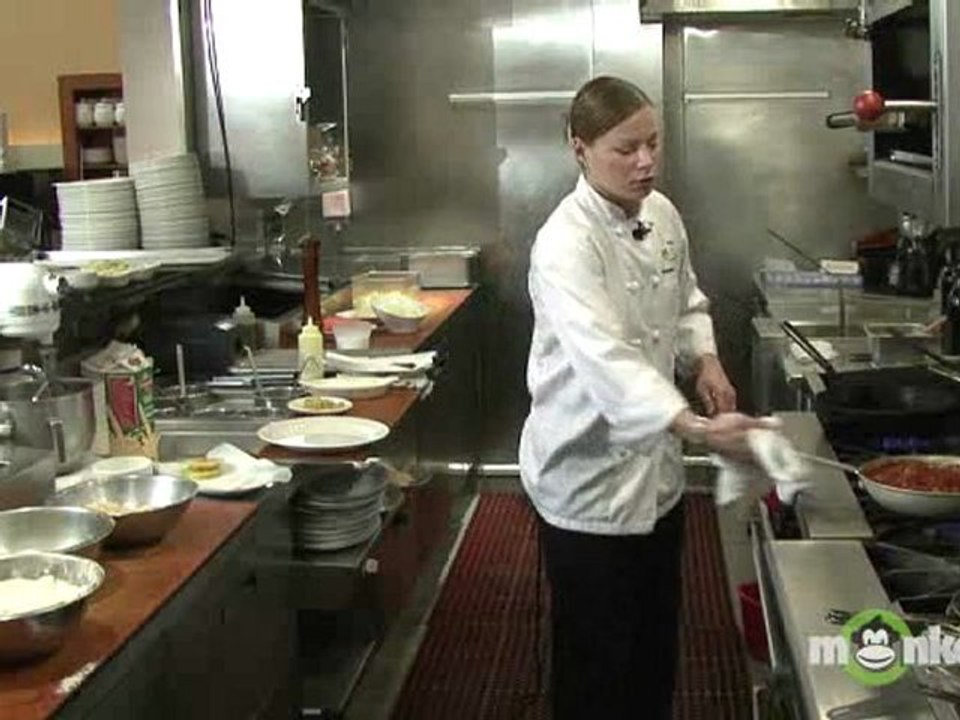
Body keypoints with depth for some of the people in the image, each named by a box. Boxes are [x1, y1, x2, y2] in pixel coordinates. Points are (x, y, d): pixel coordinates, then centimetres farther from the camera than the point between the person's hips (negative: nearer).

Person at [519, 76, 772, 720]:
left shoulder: (662, 215, 2)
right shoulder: (567, 244, -23)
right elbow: (605, 358, -37)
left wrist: (704, 359, -3)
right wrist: (699, 428, -50)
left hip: (656, 467, 8)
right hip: (589, 478, -7)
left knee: (656, 643, 21)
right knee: (598, 660, 6)